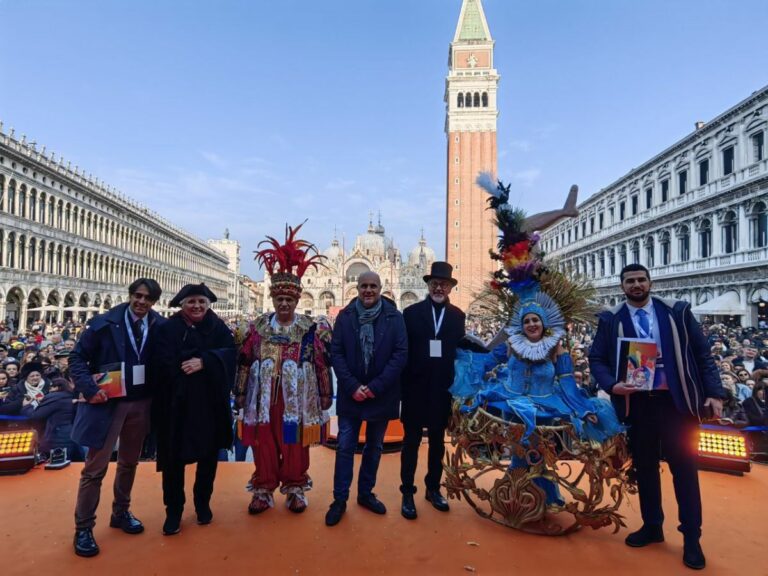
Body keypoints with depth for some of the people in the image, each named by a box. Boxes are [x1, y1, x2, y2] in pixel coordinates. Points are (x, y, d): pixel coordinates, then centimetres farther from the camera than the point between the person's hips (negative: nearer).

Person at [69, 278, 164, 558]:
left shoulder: (160, 326, -4)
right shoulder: (104, 323, -10)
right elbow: (77, 357, -6)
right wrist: (89, 388, -18)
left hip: (141, 403, 3)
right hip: (107, 401, -3)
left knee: (129, 462, 18)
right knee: (95, 467, 3)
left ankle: (121, 513, 37)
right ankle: (83, 528, 20)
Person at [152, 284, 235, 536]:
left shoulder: (219, 327, 3)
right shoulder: (168, 328, -2)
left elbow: (230, 354, -11)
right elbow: (163, 363, -13)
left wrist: (203, 361, -23)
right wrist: (191, 361, -16)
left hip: (211, 402, 2)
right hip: (176, 403, -2)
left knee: (208, 455, 13)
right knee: (174, 458, 5)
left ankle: (203, 503, 33)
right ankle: (173, 510, 24)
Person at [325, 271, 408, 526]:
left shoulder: (394, 317, -4)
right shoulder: (345, 316, -1)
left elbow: (401, 354, -9)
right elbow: (336, 353, -4)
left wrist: (375, 386, -15)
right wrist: (352, 386, -14)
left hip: (381, 395, 1)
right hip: (351, 394, 0)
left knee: (374, 447, 14)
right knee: (345, 447, 4)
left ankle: (366, 493, 32)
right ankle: (340, 499, 19)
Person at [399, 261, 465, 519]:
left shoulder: (458, 316, 4)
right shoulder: (411, 313, -3)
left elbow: (461, 352, 2)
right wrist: (403, 384, -8)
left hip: (443, 390, 3)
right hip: (416, 388, -2)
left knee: (437, 440, 15)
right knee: (411, 440, 7)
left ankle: (433, 488, 31)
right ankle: (407, 492, 19)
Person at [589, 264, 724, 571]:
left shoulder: (677, 311, 0)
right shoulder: (610, 319, -1)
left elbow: (702, 353, 2)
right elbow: (596, 359, 1)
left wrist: (715, 392, -5)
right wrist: (612, 385, -16)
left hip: (676, 400, 0)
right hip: (636, 403, 1)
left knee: (684, 467, 6)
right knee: (644, 467, 13)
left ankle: (691, 538, 22)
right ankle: (652, 527, 31)